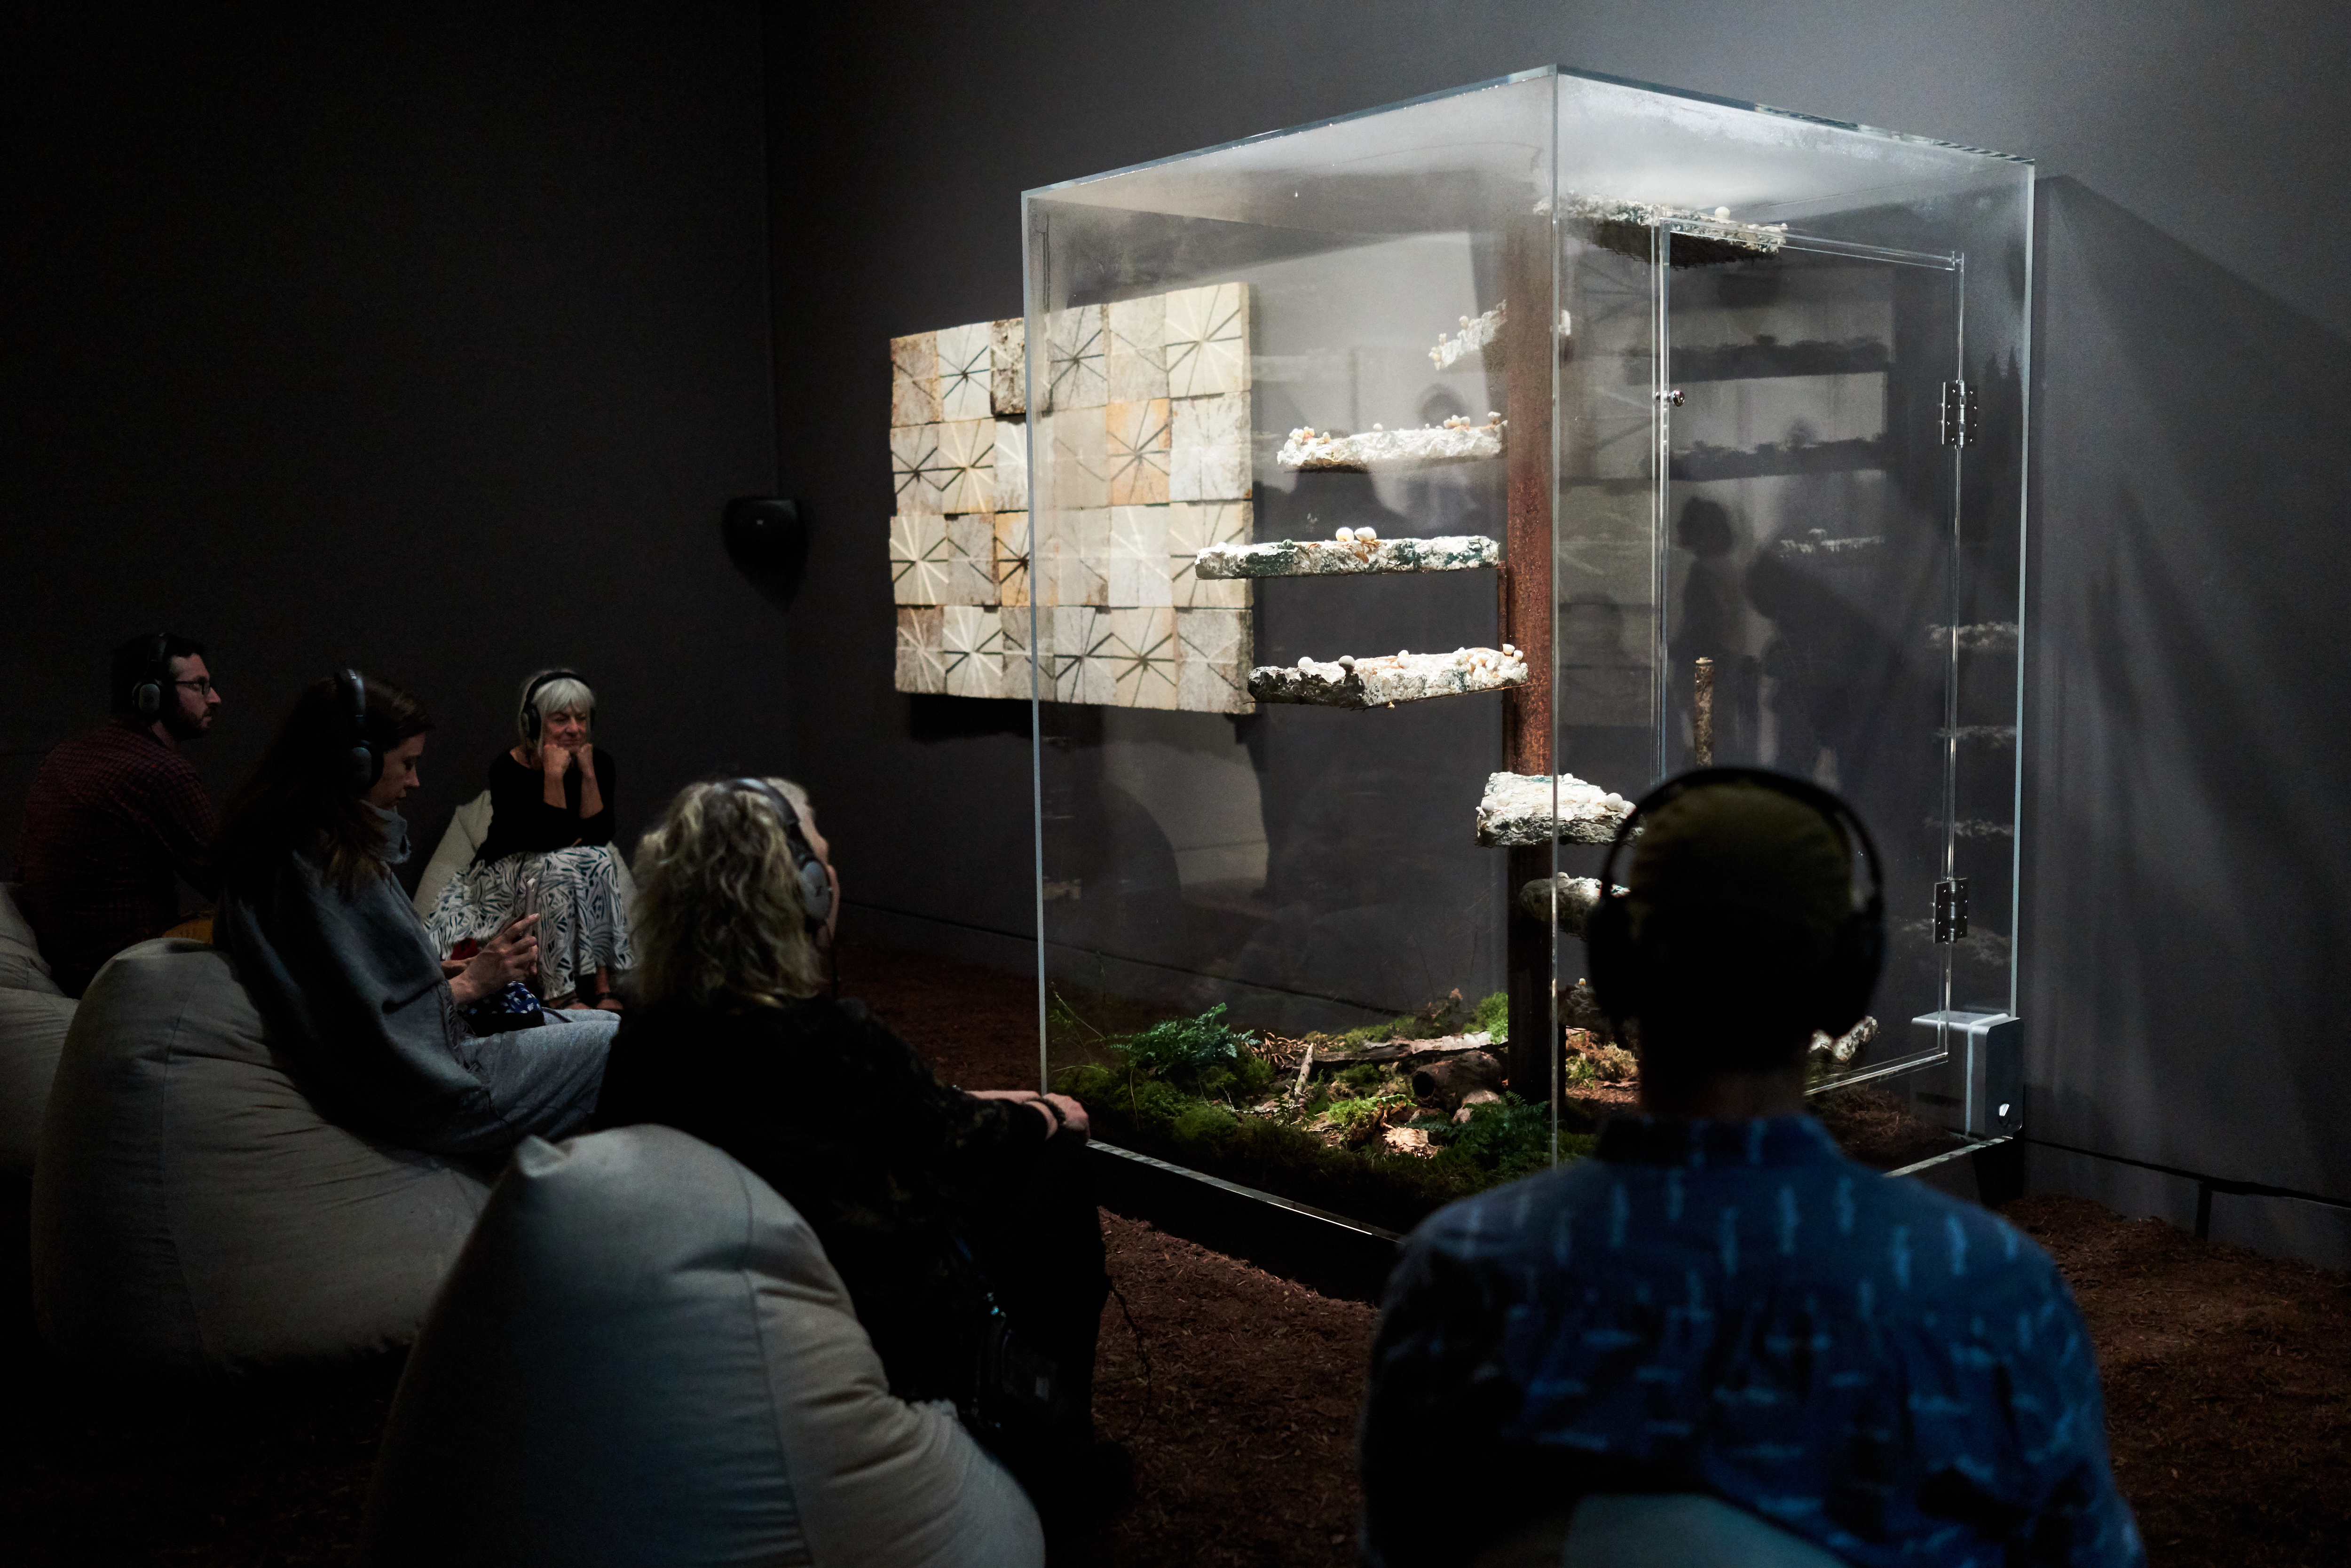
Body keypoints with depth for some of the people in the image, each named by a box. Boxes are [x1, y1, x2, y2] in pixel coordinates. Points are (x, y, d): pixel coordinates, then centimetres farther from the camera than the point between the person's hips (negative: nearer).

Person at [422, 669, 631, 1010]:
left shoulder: (599, 762, -5)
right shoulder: (507, 768, -18)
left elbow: (600, 836, -15)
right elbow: (544, 841, -27)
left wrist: (588, 773, -20)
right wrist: (554, 776, -30)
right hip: (503, 876, -4)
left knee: (599, 861, -26)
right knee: (561, 866, -33)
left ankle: (602, 985, -28)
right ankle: (559, 994, -32)